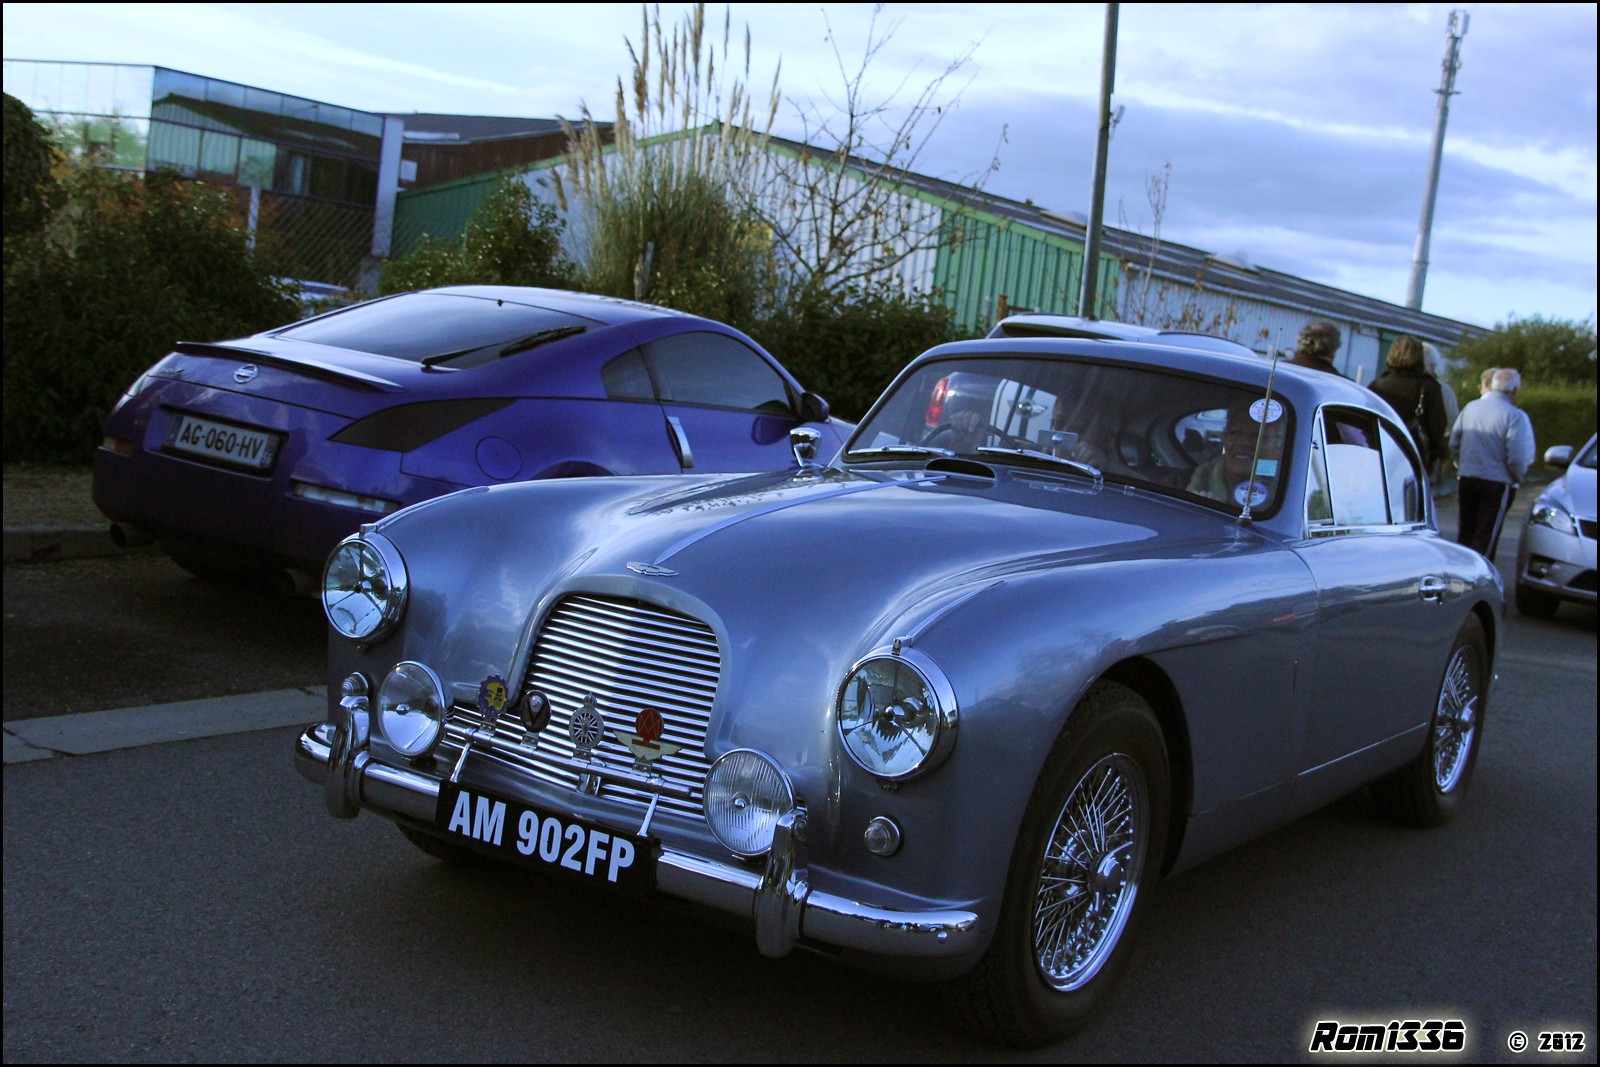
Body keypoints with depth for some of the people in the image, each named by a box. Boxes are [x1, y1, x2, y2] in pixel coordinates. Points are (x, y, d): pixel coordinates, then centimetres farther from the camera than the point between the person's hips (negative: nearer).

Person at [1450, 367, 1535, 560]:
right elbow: (1517, 457, -18)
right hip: (1497, 484, -5)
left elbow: (1453, 444, 8)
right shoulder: (1515, 416, -15)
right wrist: (1517, 477, 1)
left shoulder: (1470, 408, 3)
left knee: (1466, 532, 17)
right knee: (1486, 536, 2)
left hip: (1466, 479, 5)